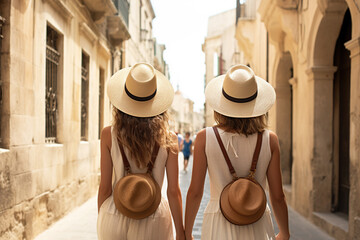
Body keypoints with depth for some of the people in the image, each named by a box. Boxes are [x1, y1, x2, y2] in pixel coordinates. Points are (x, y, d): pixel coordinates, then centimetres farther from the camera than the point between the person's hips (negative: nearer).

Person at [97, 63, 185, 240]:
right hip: (153, 219, 0)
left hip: (114, 217, 0)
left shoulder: (109, 135, -7)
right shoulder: (168, 139, -6)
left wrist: (101, 224, 10)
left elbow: (105, 188, -3)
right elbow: (173, 191, -5)